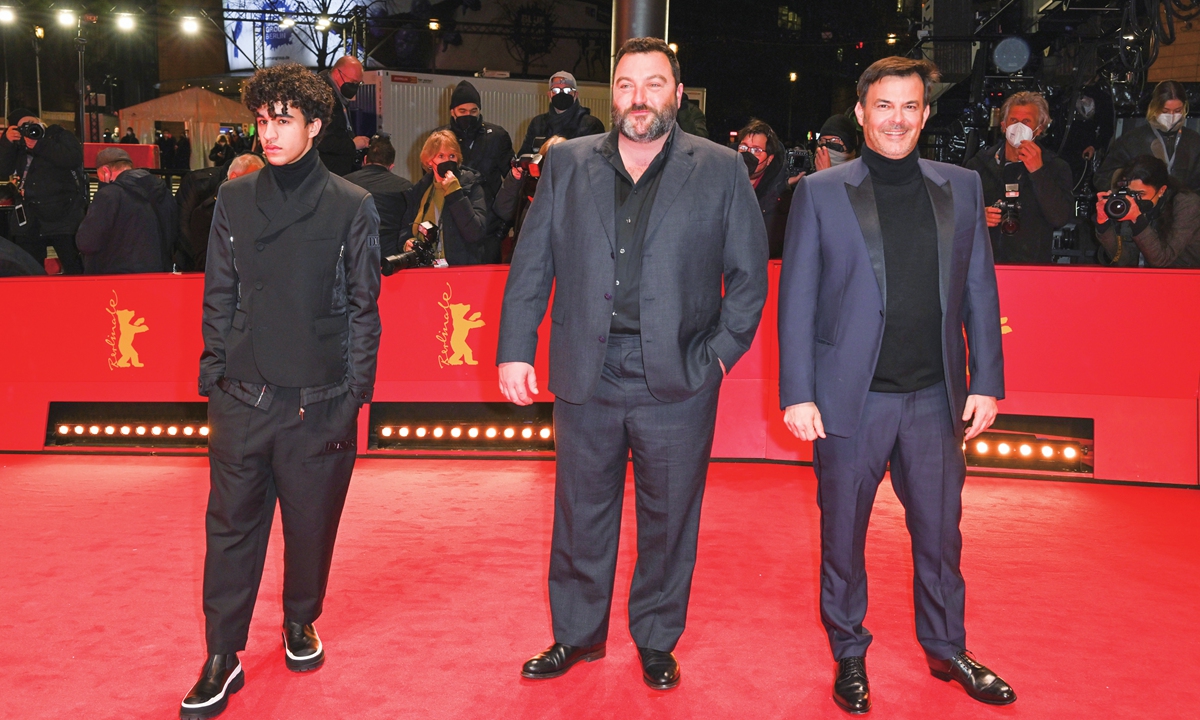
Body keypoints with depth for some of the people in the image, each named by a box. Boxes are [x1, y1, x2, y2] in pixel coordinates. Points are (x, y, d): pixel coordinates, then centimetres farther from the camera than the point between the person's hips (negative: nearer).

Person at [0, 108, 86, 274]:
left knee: (75, 271, -5)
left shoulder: (59, 135, 4)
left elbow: (75, 158, -15)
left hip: (65, 216, -4)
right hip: (29, 221, 5)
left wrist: (39, 146, -13)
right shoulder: (17, 146, 15)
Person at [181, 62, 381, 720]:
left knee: (312, 525, 11)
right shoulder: (234, 199, 7)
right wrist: (214, 376, 4)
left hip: (320, 401, -1)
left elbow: (363, 308, 0)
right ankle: (222, 658, 19)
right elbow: (218, 297, 10)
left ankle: (301, 622, 36)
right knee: (231, 527, 7)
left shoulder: (352, 207, 0)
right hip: (241, 397, 2)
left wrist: (354, 393, -4)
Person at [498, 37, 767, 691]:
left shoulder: (720, 170, 2)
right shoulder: (567, 164, 7)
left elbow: (749, 275, 5)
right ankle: (577, 634, 34)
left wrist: (720, 352, -4)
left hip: (677, 383, -1)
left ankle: (656, 642, 32)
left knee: (668, 520, 11)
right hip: (585, 377, 2)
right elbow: (531, 264, 7)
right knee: (580, 515, 14)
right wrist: (515, 350, 0)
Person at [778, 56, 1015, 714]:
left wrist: (986, 382, 4)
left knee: (940, 532, 14)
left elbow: (979, 290, 9)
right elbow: (796, 299, -3)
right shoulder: (820, 192, -1)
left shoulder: (961, 188, 8)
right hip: (850, 399, -2)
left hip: (936, 399, 3)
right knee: (843, 535, 10)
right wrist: (798, 394, -8)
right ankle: (849, 655, 30)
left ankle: (947, 650, 35)